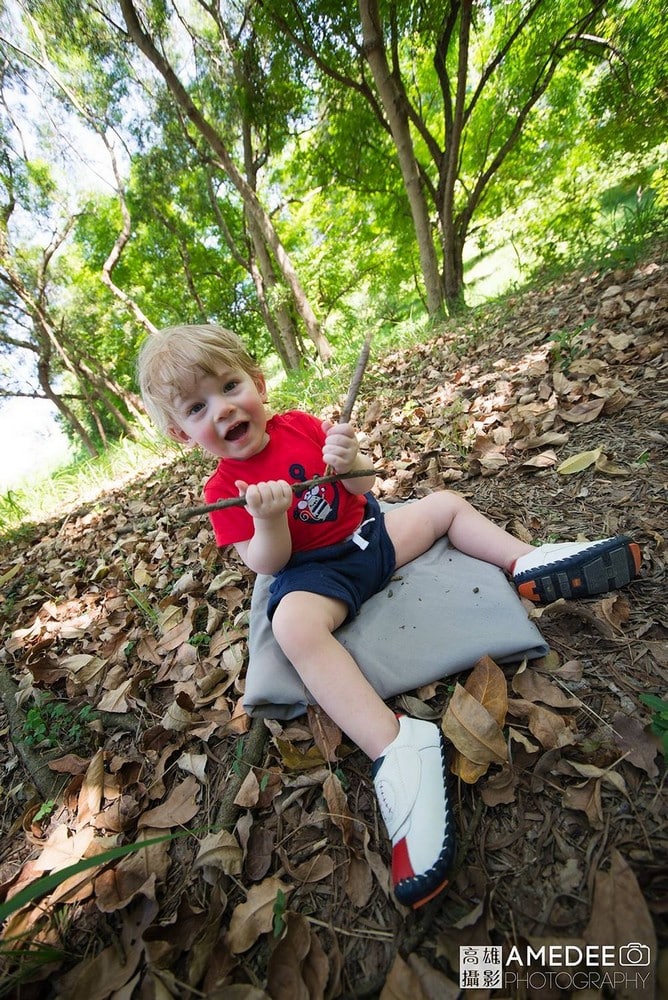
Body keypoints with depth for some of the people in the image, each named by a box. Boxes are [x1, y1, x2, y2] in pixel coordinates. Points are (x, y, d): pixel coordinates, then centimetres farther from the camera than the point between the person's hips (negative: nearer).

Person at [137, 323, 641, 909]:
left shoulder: (301, 425, 0)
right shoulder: (224, 489, -9)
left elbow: (364, 488, 2)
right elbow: (267, 564, -16)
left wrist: (349, 461, -21)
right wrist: (267, 518, -36)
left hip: (370, 533, 6)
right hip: (315, 571, -5)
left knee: (447, 503, 8)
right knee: (293, 623, -37)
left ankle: (527, 564, 9)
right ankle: (394, 746, -34)